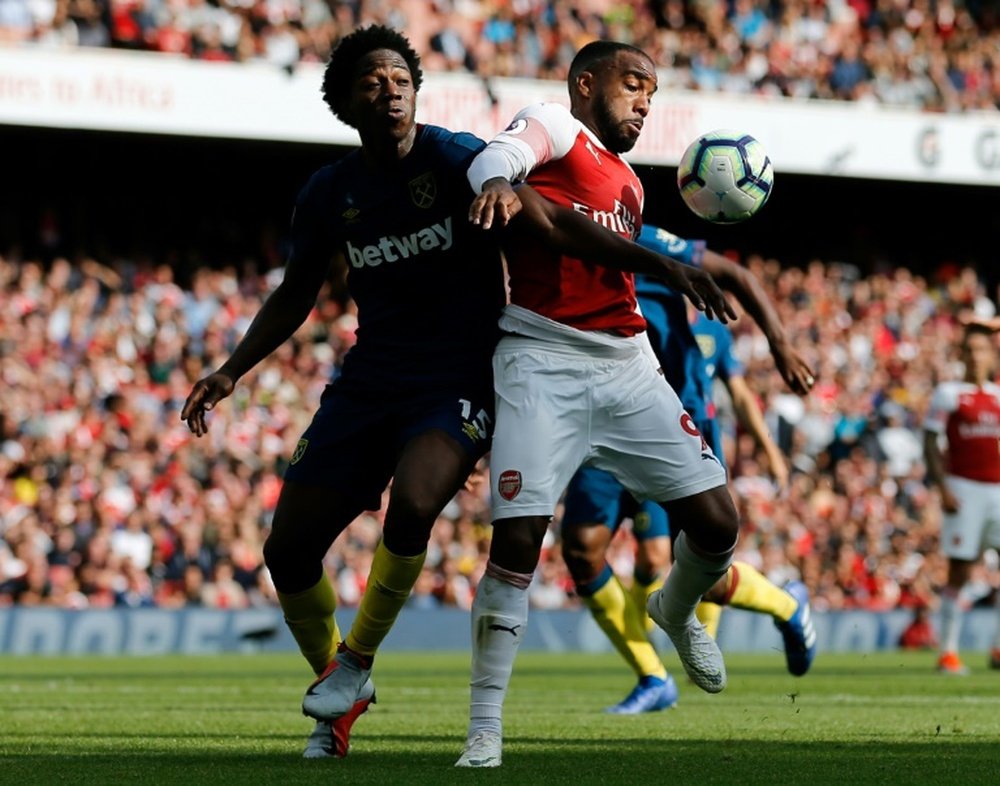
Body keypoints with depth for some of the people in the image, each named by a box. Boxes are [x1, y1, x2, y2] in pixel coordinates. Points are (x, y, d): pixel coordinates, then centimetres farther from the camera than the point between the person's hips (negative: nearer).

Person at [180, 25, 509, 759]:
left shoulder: (459, 161, -9)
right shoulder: (330, 193, 5)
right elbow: (295, 296, 17)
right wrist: (231, 373, 11)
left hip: (457, 381, -5)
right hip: (369, 384, 5)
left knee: (411, 505, -32)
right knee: (289, 550, 0)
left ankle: (356, 660, -7)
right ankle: (337, 696, 26)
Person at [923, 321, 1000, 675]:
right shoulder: (948, 393, 1)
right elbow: (930, 443, -3)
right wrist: (943, 487, -13)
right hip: (965, 488, -4)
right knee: (959, 571, -4)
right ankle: (947, 651, 1)